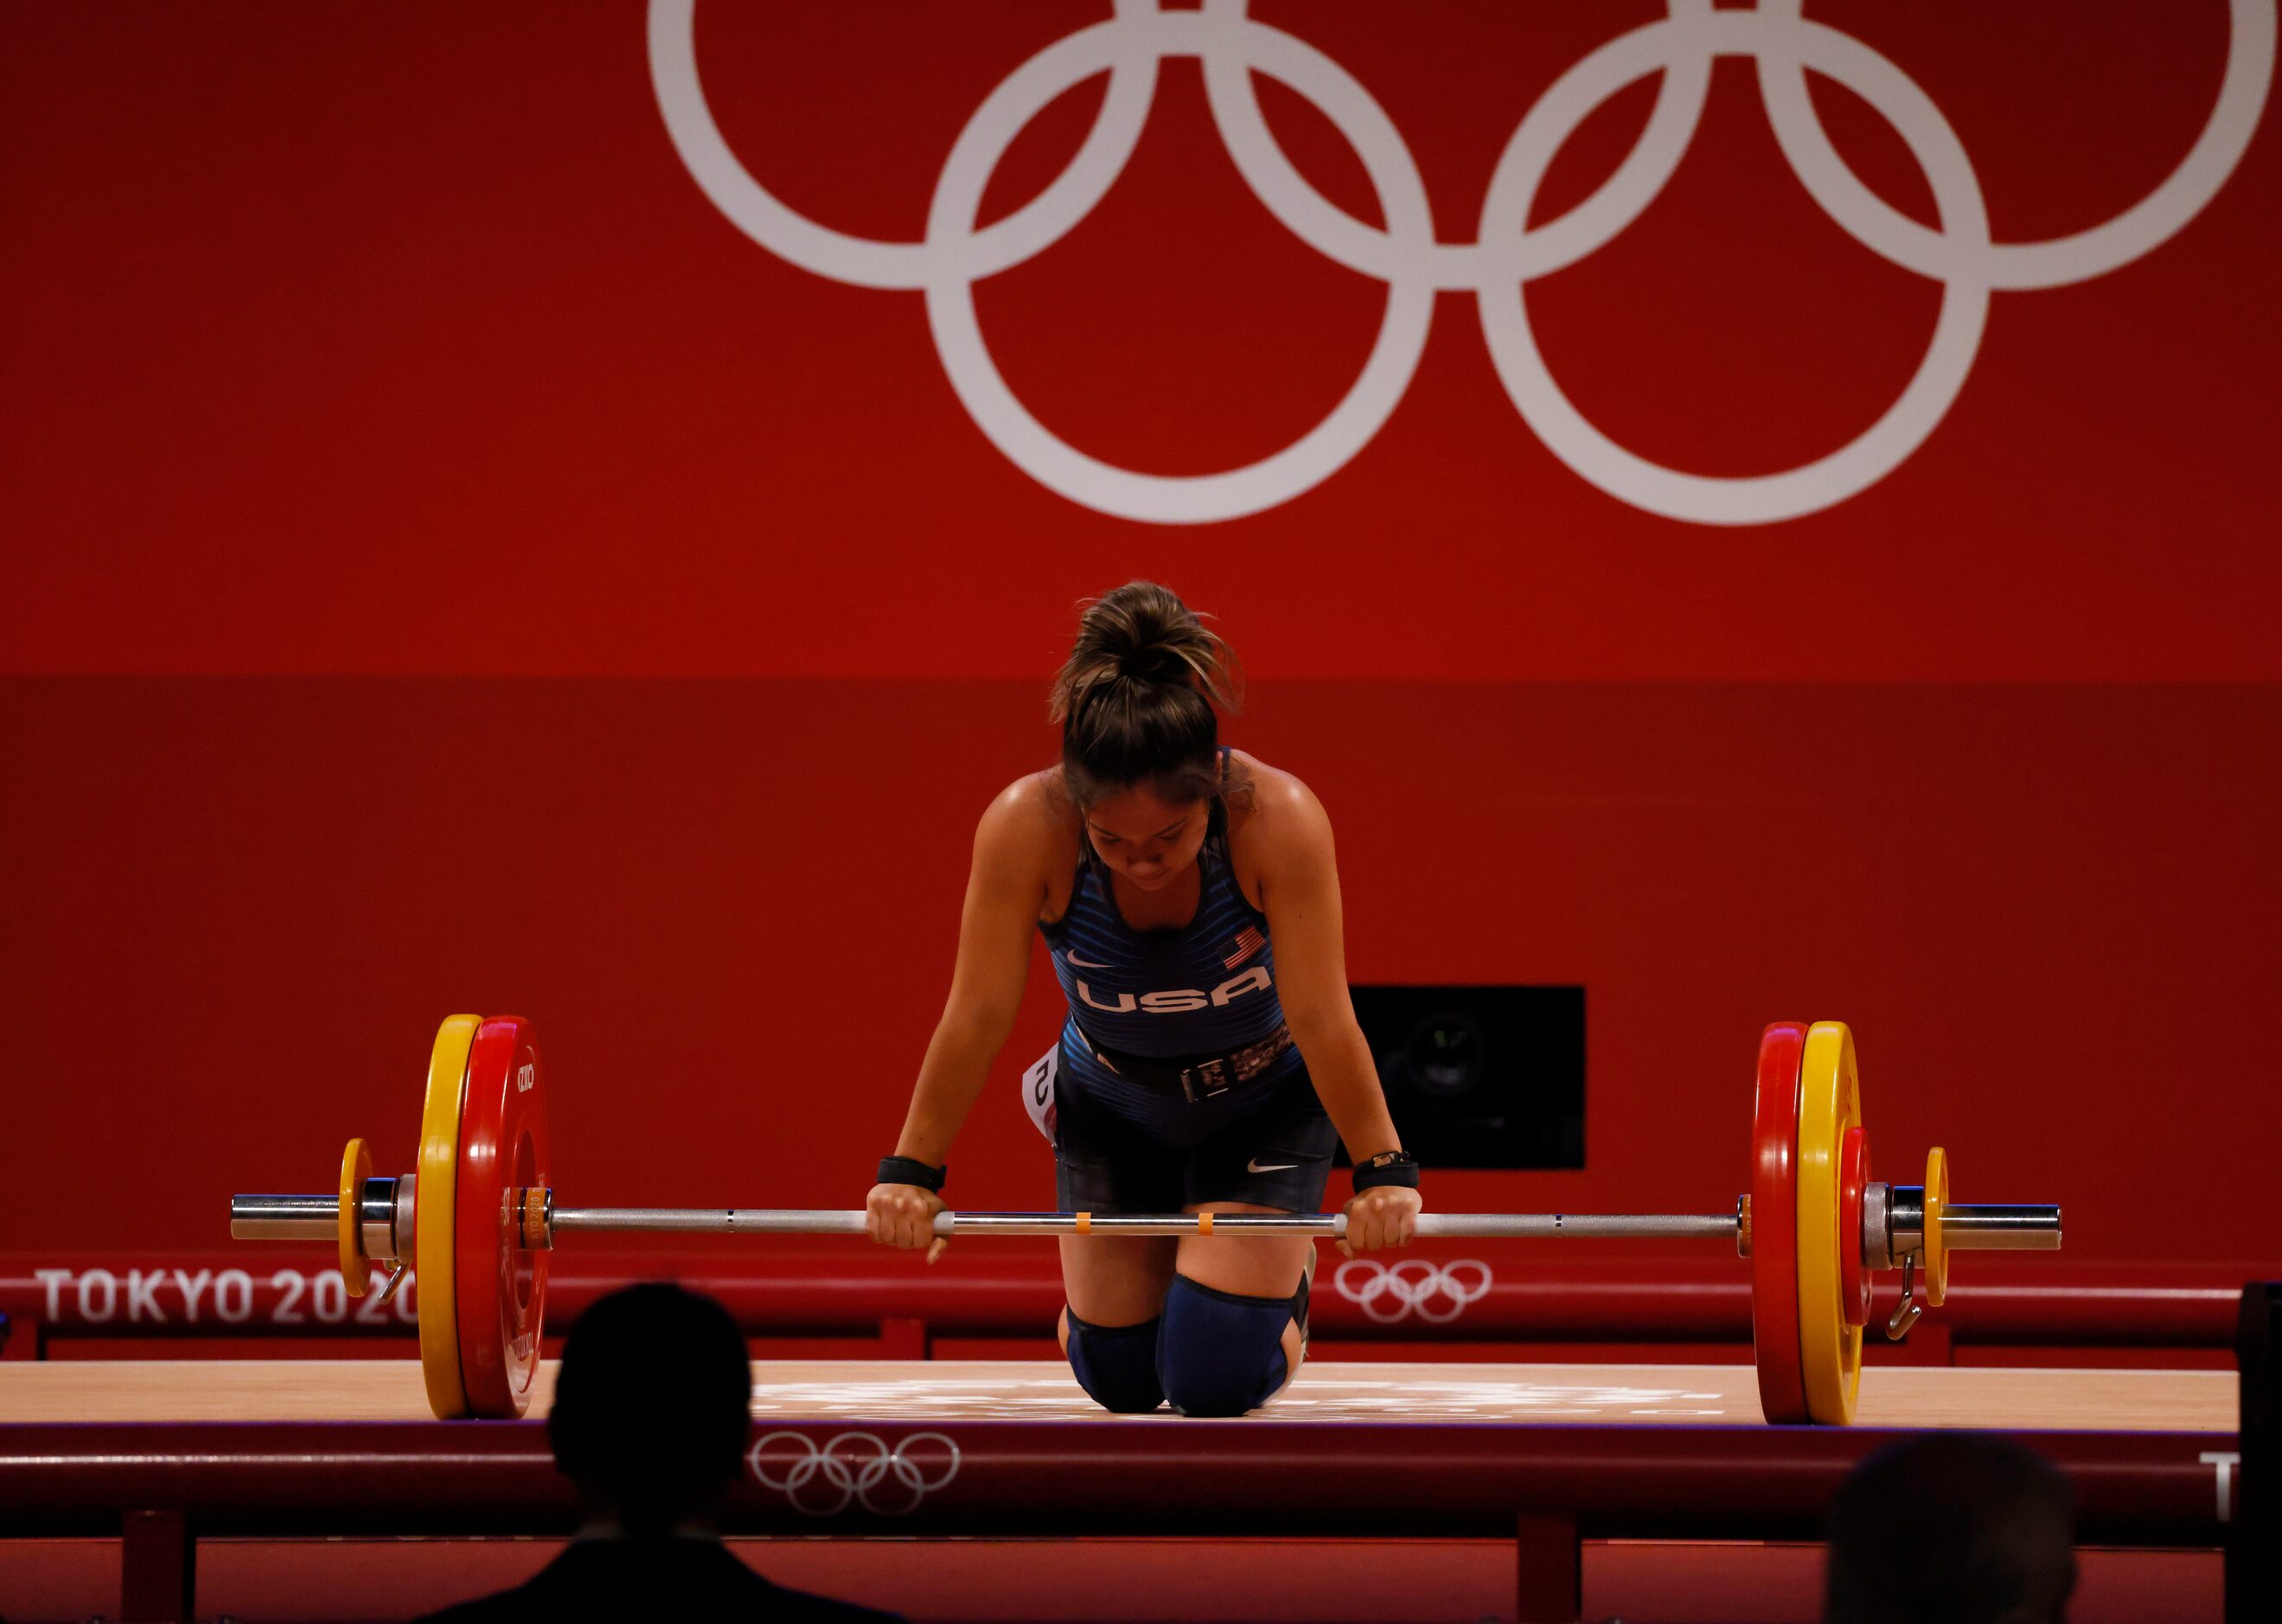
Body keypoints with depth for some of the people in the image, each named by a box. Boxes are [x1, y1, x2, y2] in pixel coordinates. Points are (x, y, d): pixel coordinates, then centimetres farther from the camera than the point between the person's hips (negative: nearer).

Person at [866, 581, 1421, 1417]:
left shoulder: (1280, 819, -35)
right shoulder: (1024, 827, -32)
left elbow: (1323, 1018, -29)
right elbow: (977, 1016, -23)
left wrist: (1383, 1170, -27)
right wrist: (912, 1170, -17)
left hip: (1264, 1104, -2)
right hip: (1113, 1107, 2)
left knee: (1217, 1376, -11)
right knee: (1119, 1377, 7)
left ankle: (1284, 1274, 24)